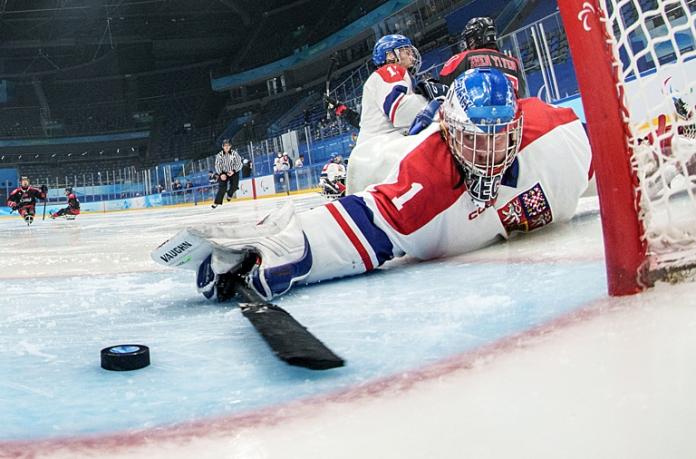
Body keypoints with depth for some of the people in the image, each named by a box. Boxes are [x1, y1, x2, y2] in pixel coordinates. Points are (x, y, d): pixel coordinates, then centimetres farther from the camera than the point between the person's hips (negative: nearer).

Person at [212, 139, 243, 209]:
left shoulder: (234, 153, -15)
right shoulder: (220, 155, -11)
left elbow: (239, 164, -11)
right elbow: (217, 166, -7)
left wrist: (233, 171, -24)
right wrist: (221, 174, -20)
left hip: (233, 172, 0)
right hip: (223, 173, 0)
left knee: (234, 186, -16)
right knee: (222, 187, -16)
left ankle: (229, 194, 17)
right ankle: (217, 202, -10)